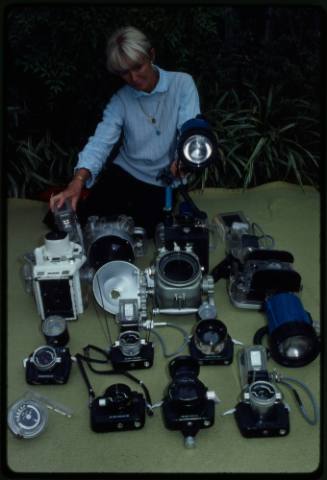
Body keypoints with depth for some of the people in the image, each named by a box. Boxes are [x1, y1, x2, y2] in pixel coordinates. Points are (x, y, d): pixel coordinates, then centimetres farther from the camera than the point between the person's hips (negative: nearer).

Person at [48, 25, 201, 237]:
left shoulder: (182, 83, -9)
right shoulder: (120, 99, -2)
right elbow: (101, 141, -14)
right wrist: (78, 180, -33)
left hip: (162, 181, -2)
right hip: (125, 172, 2)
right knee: (87, 217, -10)